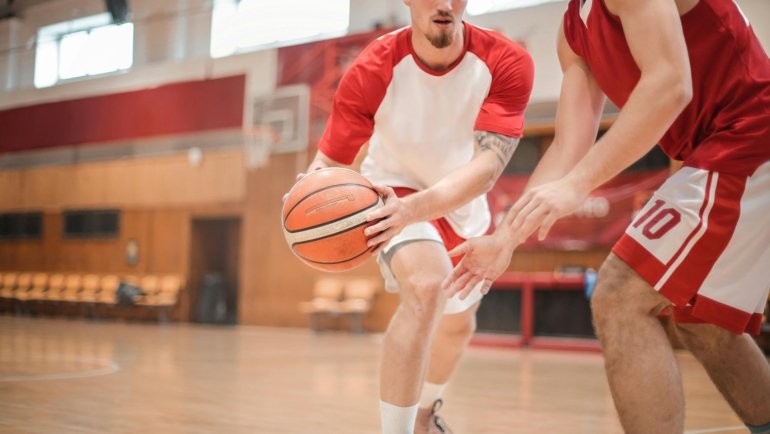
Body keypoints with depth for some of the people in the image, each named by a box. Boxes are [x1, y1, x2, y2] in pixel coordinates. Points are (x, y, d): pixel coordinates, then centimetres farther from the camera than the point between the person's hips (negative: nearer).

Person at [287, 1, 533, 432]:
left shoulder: (507, 63, -29)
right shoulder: (372, 71, -30)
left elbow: (489, 164, -39)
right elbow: (329, 161, -25)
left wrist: (415, 209, -56)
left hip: (464, 205, 4)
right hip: (395, 192, -3)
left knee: (458, 328, 22)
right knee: (426, 286, -35)